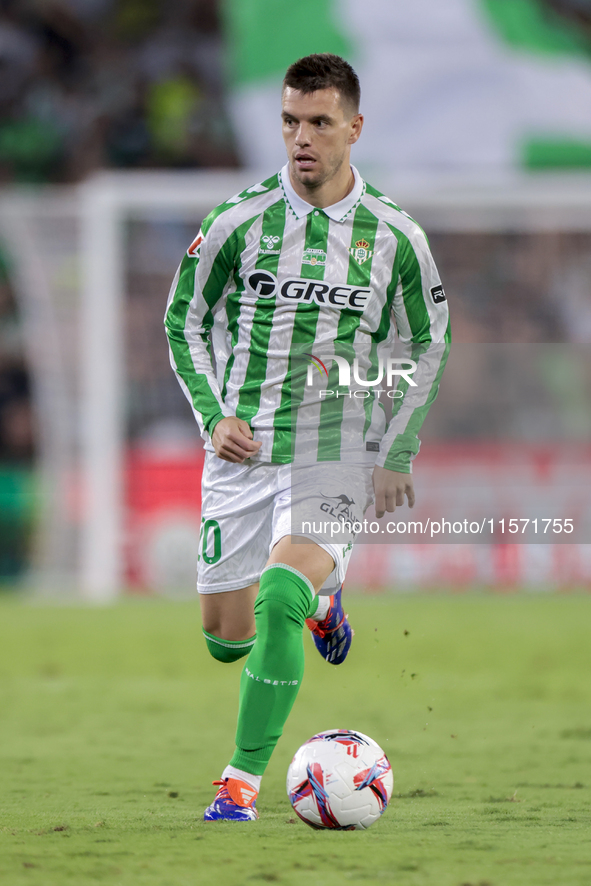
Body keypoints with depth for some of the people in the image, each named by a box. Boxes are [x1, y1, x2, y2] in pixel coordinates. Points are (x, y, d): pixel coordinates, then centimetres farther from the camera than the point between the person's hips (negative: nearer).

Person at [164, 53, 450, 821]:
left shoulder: (395, 236, -2)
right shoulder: (239, 220, -3)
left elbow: (425, 342, 11)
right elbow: (184, 318, 8)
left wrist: (397, 455, 4)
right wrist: (213, 414, -7)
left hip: (338, 459, -2)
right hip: (242, 454, 2)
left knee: (279, 602, -24)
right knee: (225, 638, 8)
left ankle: (244, 779, -12)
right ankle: (319, 595, 43)